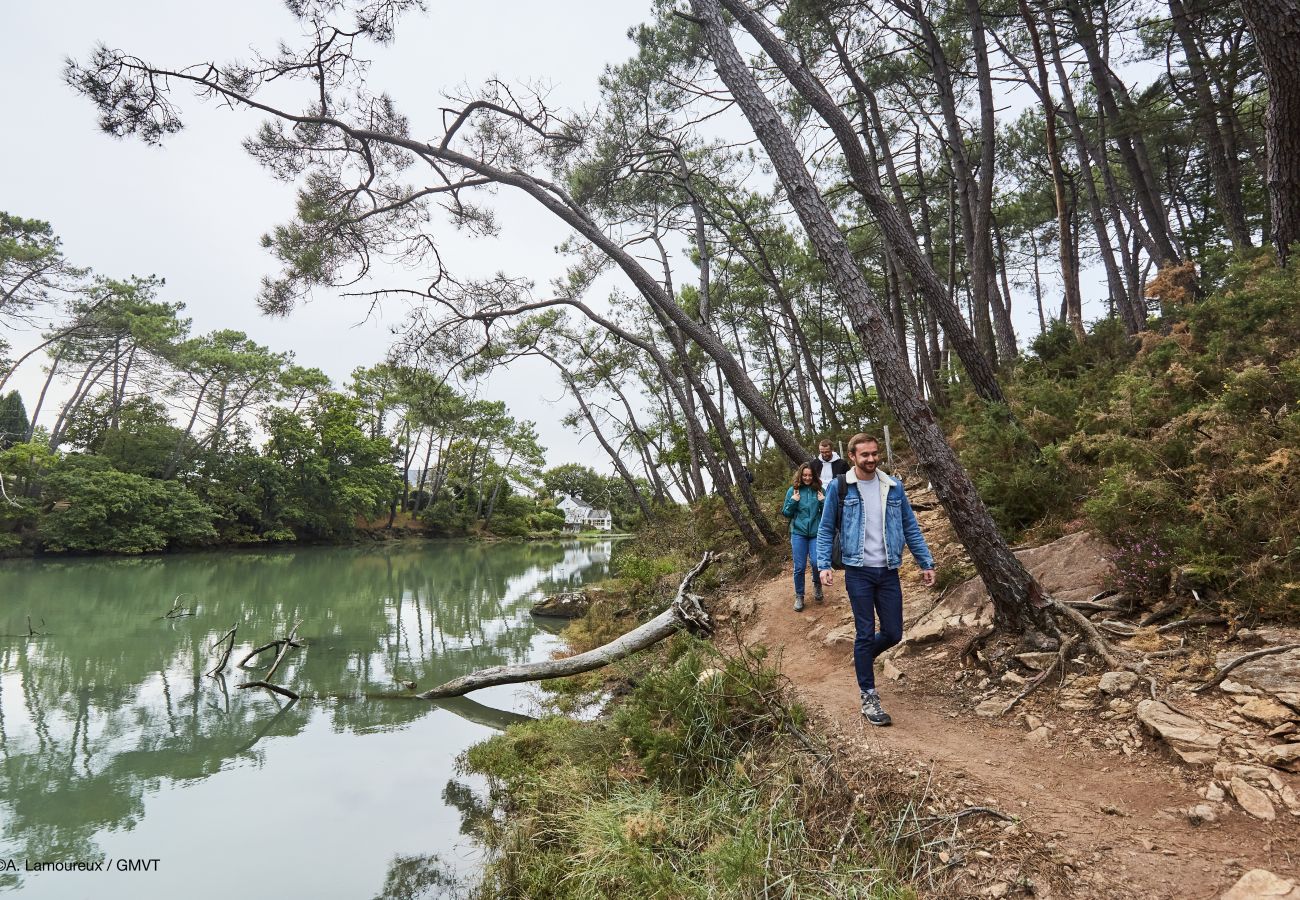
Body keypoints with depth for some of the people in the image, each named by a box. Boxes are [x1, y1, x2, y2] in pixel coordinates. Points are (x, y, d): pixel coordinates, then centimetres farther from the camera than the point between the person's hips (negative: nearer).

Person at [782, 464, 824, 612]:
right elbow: (785, 513, 5)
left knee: (816, 562, -14)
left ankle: (817, 584, 18)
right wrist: (793, 501, -11)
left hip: (816, 533, 0)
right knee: (799, 567, 3)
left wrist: (823, 502, -10)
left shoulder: (819, 490, 3)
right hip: (798, 533, 0)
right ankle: (799, 596, 20)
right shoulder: (792, 490, 2)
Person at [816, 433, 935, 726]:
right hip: (858, 572, -3)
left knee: (893, 633, 8)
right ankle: (868, 697, 14)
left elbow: (910, 527, 11)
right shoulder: (839, 488, -4)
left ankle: (864, 656, 39)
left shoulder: (893, 487, 5)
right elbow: (826, 529, -1)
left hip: (888, 572, 3)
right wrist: (824, 565, -11)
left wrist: (926, 563, 8)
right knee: (866, 633, 0)